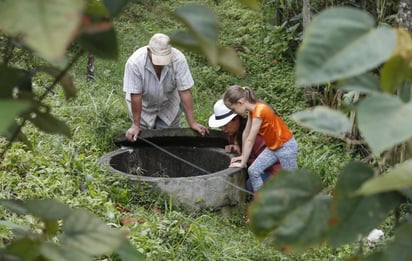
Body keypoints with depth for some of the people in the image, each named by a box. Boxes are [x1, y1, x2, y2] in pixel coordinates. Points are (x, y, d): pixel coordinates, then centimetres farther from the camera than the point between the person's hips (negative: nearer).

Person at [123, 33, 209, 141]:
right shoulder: (134, 62, -33)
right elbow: (135, 95, -26)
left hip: (168, 107, 1)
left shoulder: (178, 59, -29)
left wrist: (192, 123, -25)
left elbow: (185, 92, -25)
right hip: (144, 107, -1)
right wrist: (136, 125, -21)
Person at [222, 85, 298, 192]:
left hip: (285, 146, -8)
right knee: (253, 170, -1)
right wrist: (243, 156, 11)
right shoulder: (252, 110, -3)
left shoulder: (259, 111, -29)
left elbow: (250, 140, -24)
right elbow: (246, 133, 5)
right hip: (272, 146, 8)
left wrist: (243, 163, -18)